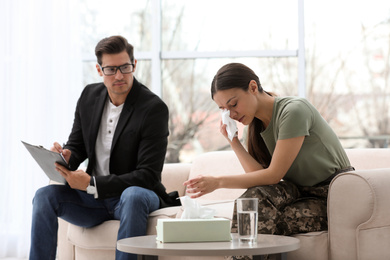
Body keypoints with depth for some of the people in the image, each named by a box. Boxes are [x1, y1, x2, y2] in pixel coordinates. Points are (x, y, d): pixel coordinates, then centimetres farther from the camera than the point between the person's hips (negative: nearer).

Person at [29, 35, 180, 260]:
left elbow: (148, 175, -20)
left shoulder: (154, 108, -16)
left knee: (133, 196, -38)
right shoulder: (89, 96, 3)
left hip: (135, 194, -5)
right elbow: (77, 146, 13)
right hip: (93, 196, 5)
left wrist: (91, 184, -26)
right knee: (45, 196, -18)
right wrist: (66, 157, -14)